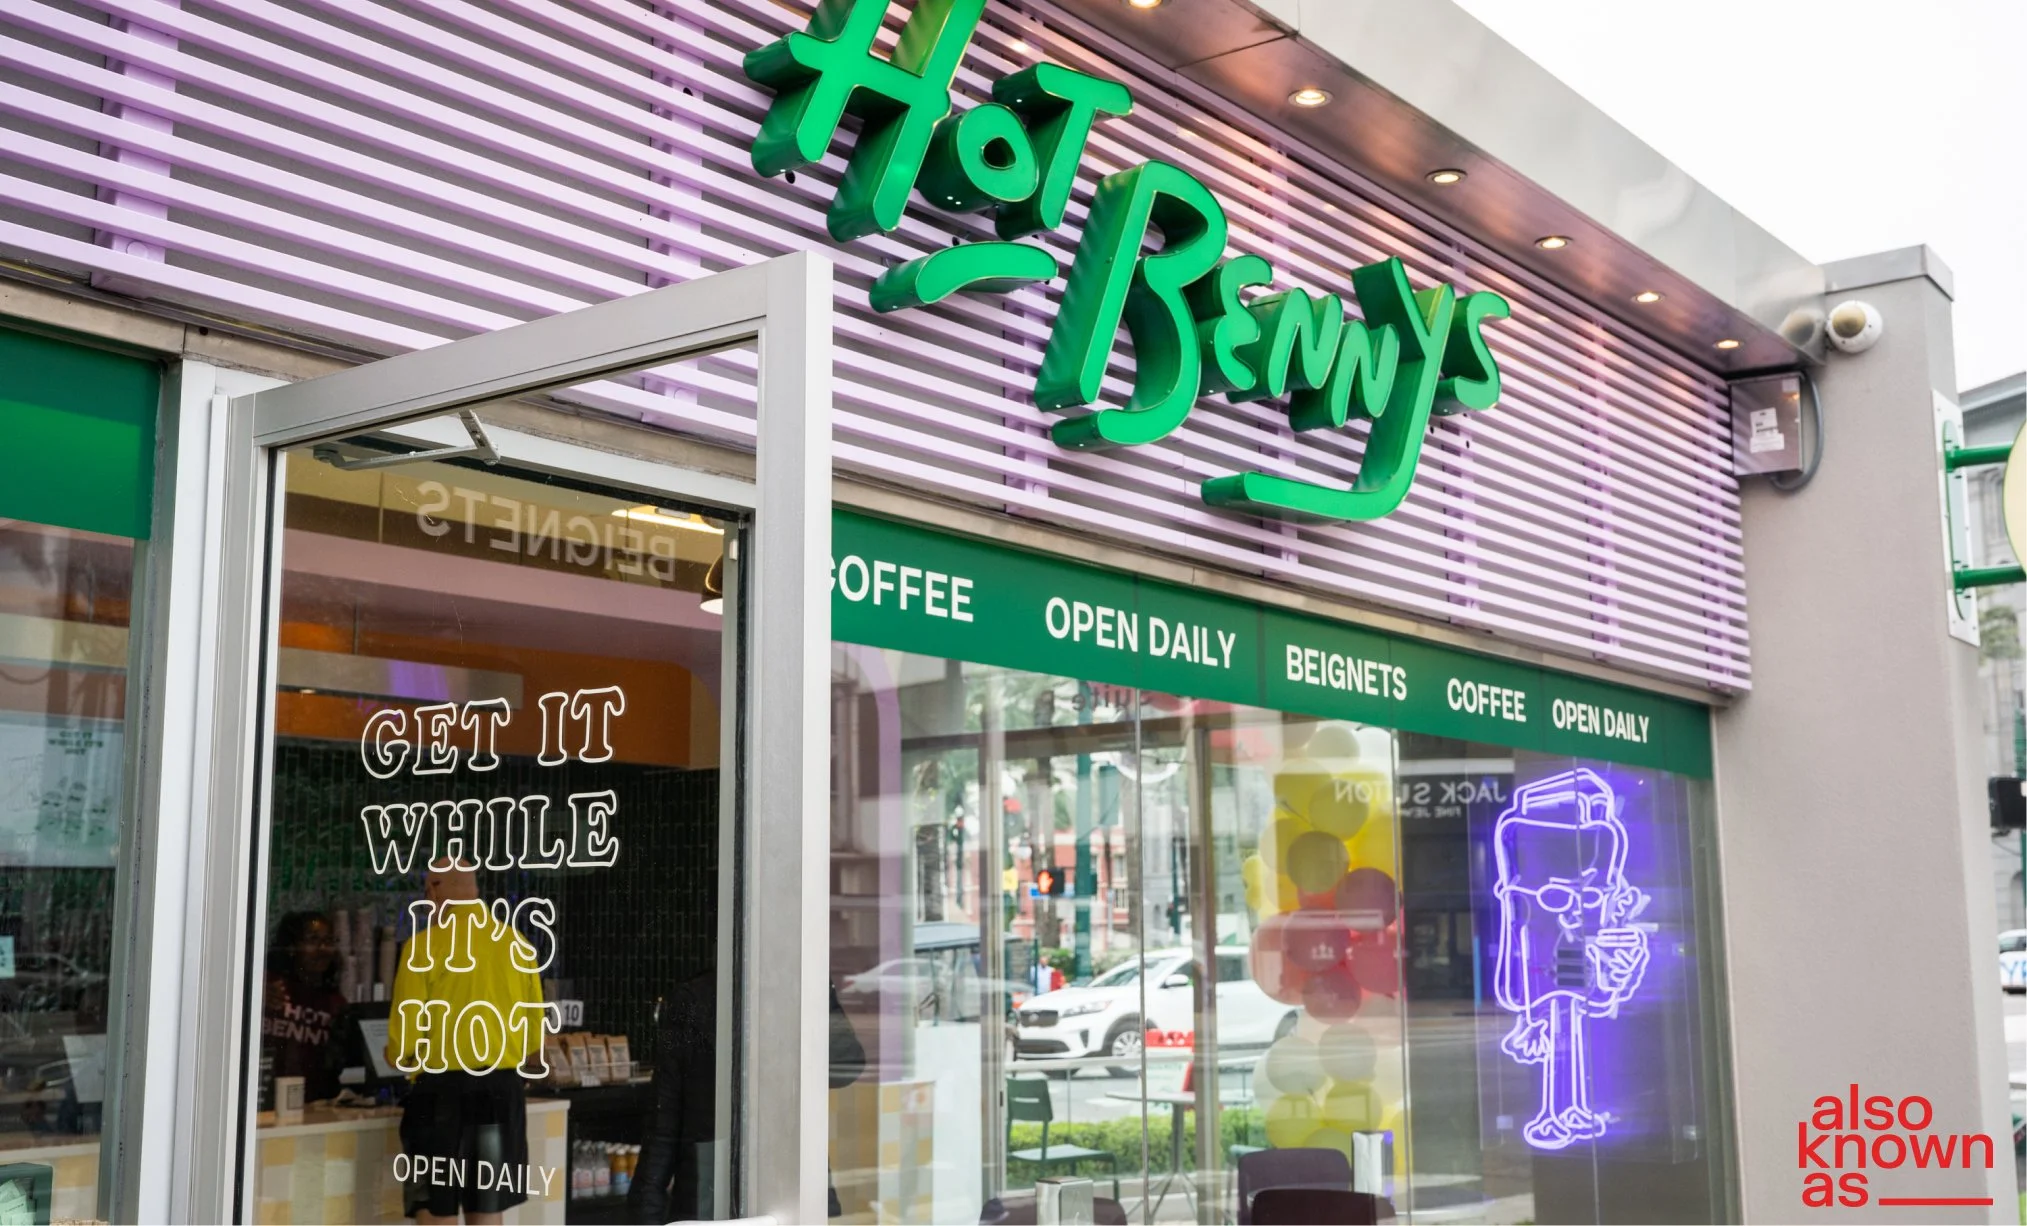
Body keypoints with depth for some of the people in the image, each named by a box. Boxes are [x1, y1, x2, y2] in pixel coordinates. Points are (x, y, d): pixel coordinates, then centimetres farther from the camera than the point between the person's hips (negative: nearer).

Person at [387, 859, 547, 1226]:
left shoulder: (425, 945, -8)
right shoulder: (519, 945, 5)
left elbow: (405, 1039, -7)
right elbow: (535, 1040, 8)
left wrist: (396, 1057, 14)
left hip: (442, 1089, -4)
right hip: (503, 1089, 4)